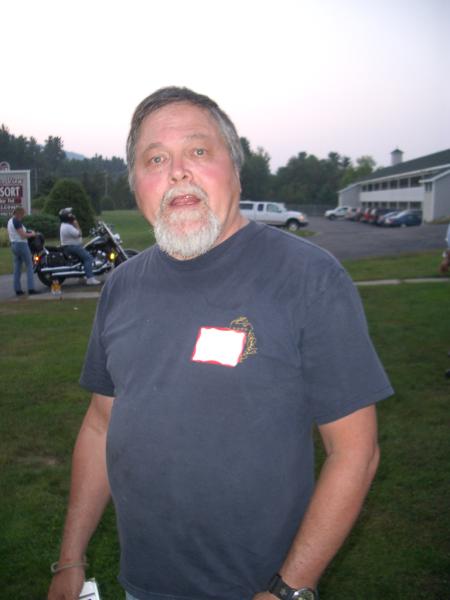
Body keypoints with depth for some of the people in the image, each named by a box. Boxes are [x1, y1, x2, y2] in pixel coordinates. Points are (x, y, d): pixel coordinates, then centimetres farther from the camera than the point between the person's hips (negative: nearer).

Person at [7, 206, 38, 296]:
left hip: (13, 246, 9)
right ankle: (31, 288, -6)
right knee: (29, 266, -2)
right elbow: (23, 235, -20)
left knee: (17, 268, 9)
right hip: (21, 245, -9)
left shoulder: (9, 221, 12)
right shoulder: (17, 221, -16)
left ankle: (18, 289, 10)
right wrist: (31, 234, -2)